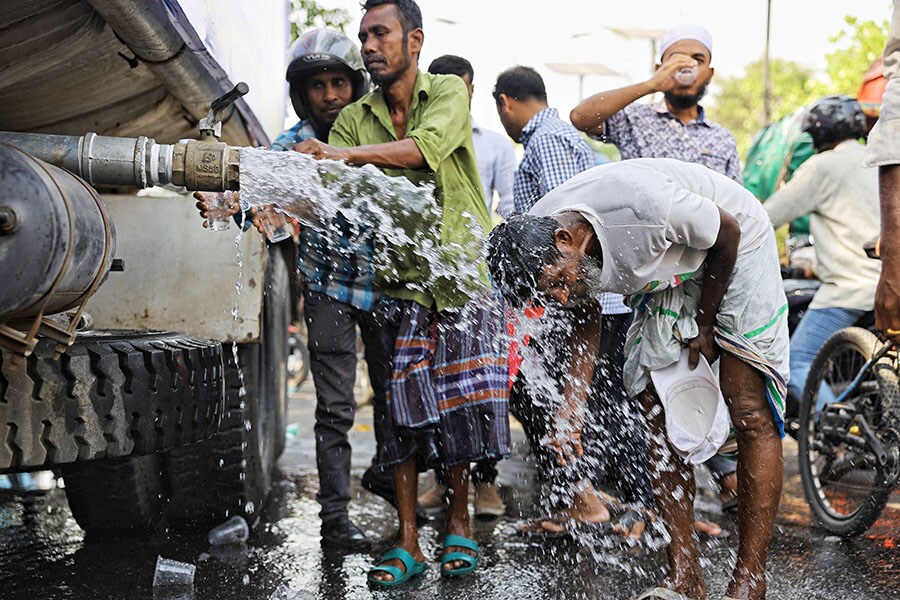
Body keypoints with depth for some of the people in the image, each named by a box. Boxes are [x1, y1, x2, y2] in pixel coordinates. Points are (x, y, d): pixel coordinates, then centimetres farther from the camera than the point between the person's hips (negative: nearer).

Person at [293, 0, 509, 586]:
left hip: (461, 270, -2)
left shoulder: (449, 93, -1)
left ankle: (459, 520, 19)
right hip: (398, 278, 3)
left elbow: (426, 147, -22)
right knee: (403, 407, -3)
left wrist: (345, 153, -33)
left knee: (460, 404, 0)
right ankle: (408, 542, 4)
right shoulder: (354, 118, 10)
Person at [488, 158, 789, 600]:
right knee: (657, 418, -3)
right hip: (667, 274, 6)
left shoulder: (642, 202, -39)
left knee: (749, 412, -13)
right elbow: (585, 317, -1)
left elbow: (728, 232, -19)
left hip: (733, 252, -6)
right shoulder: (533, 244, -19)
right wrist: (571, 405, -15)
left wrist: (705, 321, -8)